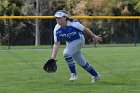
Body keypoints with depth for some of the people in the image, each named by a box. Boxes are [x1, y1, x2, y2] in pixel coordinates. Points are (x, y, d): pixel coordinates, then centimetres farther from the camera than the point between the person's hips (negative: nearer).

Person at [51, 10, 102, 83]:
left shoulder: (73, 24, -29)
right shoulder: (57, 29, -17)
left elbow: (85, 30, -14)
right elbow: (56, 44, -14)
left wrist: (94, 36, -4)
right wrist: (53, 58, -21)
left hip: (79, 40, -5)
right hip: (69, 43, 5)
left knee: (66, 52, -29)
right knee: (81, 62, 13)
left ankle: (73, 74, -18)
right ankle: (95, 75, 34)